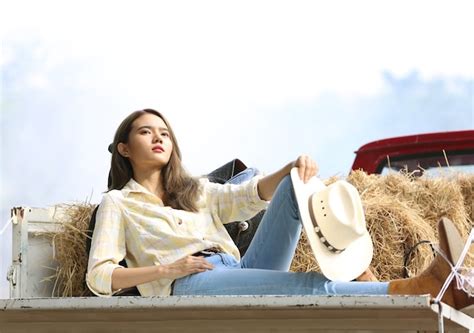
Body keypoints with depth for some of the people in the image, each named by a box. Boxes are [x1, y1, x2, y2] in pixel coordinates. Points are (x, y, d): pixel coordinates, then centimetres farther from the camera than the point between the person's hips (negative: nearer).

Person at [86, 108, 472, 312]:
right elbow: (99, 277, 1)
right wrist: (168, 269, -12)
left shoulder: (195, 191, 29)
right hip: (188, 287, -6)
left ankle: (374, 290, -31)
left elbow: (253, 194, 10)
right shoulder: (118, 203, 15)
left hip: (241, 276, 6)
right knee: (310, 285, -31)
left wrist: (295, 167, -12)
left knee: (294, 188, -13)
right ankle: (425, 285, -49)